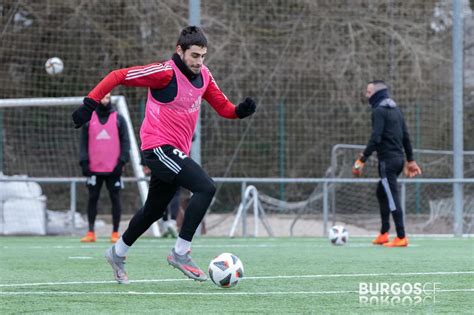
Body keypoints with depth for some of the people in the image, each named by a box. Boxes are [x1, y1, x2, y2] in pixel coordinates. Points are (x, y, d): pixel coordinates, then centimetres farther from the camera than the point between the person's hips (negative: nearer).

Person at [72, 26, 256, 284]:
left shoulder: (203, 75, 8)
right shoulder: (166, 73, -15)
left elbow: (223, 107, 15)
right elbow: (118, 76, -13)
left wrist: (241, 110, -7)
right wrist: (90, 103, -18)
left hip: (176, 152, 9)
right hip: (159, 147, -9)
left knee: (154, 210, 19)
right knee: (206, 187, -22)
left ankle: (118, 253, 39)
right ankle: (180, 253, -17)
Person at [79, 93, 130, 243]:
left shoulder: (119, 119, 6)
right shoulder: (89, 119, 9)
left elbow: (125, 141, 4)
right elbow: (84, 142, 8)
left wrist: (122, 160, -7)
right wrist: (84, 162, -3)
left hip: (113, 168, -1)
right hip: (94, 169, 1)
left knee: (115, 199, 0)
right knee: (92, 198, 1)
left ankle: (115, 233, 5)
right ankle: (91, 233, 5)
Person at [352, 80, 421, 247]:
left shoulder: (379, 111, -11)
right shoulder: (396, 109, 15)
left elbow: (375, 139, -20)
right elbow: (406, 137, 18)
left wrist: (362, 160, -19)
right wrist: (411, 160, 23)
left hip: (387, 160, -9)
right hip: (398, 158, 9)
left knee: (392, 198, -8)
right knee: (381, 193, 19)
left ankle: (401, 238, -9)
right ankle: (383, 235, 20)